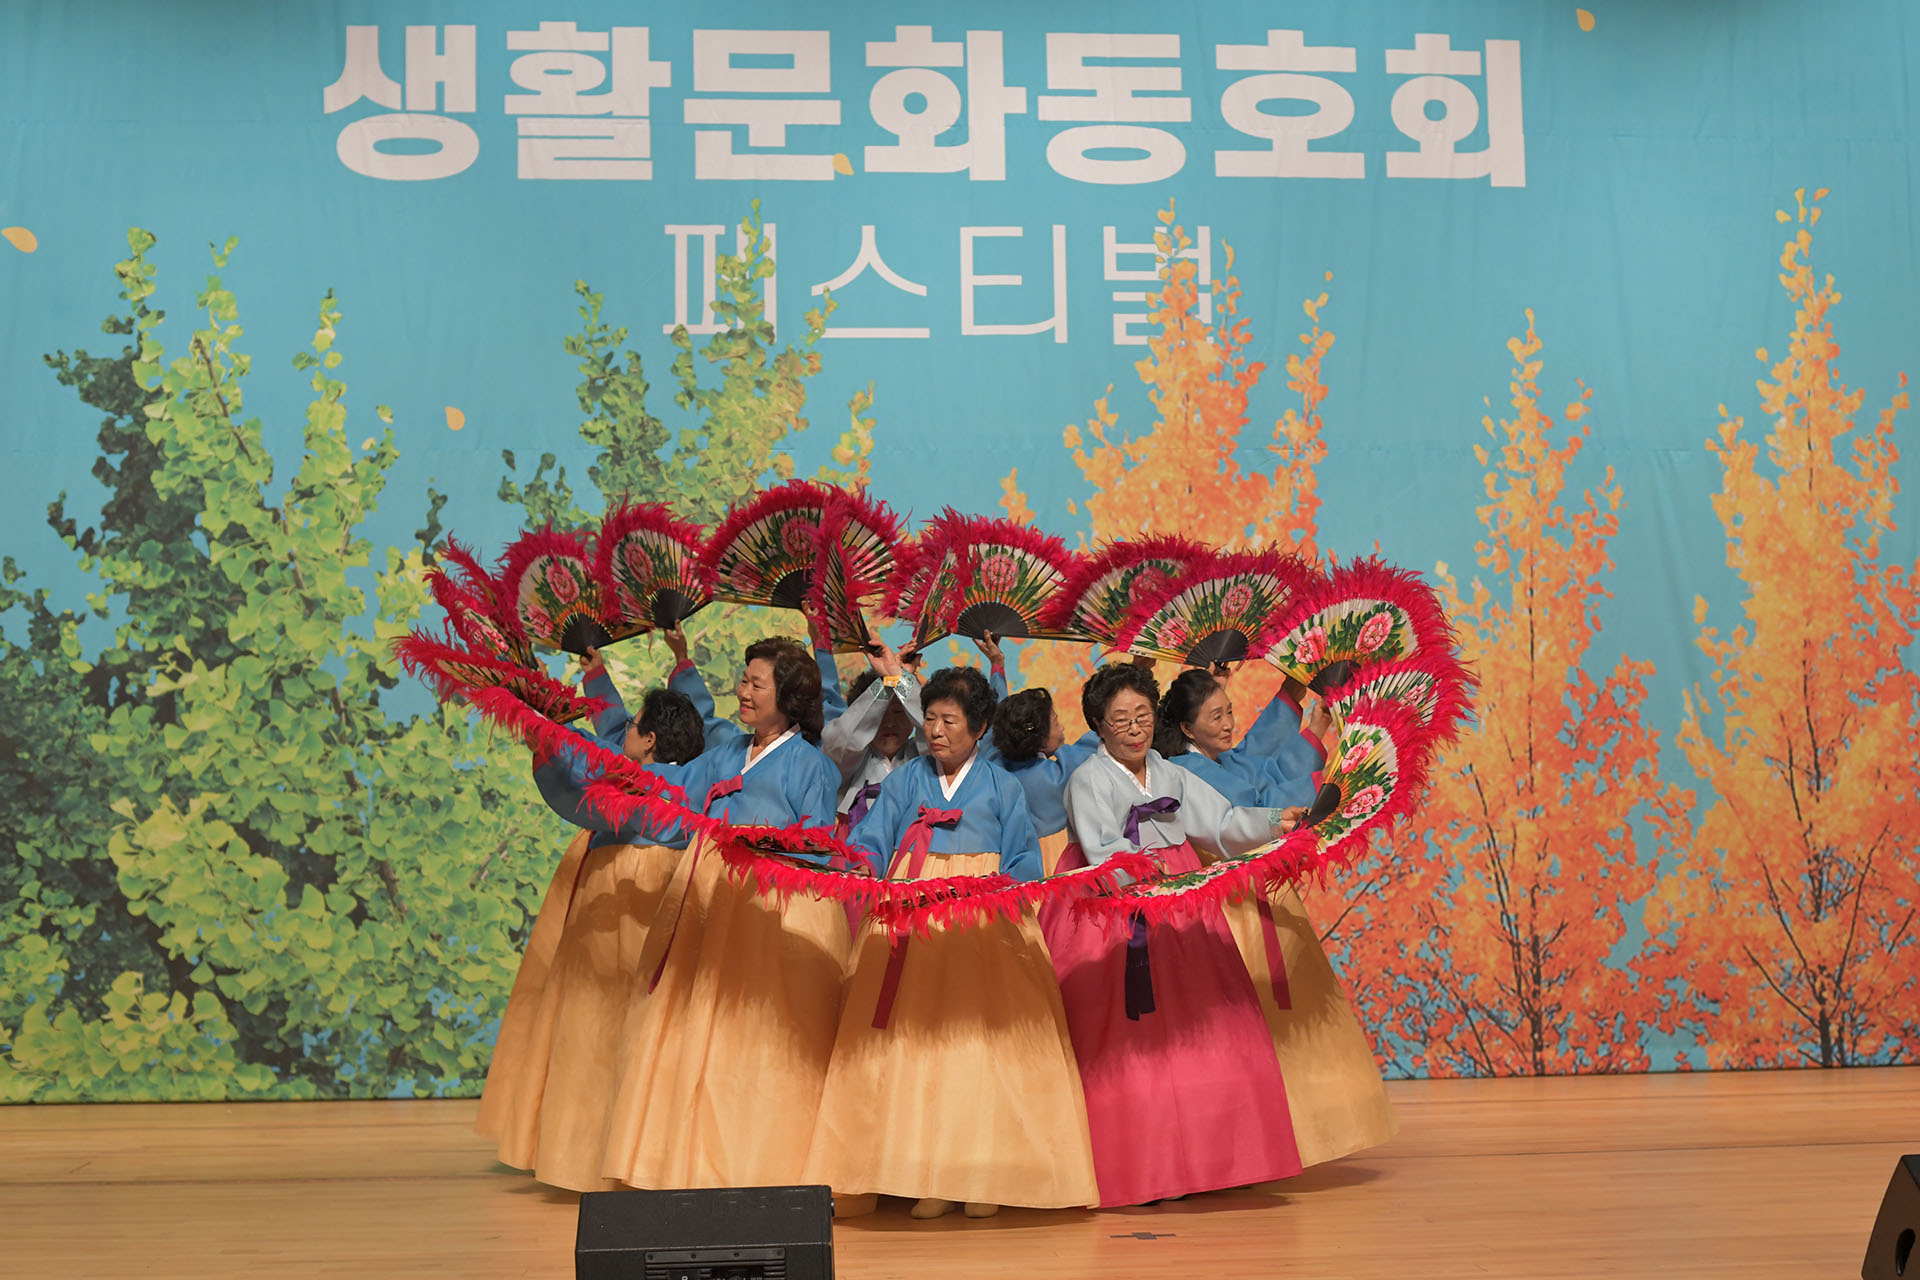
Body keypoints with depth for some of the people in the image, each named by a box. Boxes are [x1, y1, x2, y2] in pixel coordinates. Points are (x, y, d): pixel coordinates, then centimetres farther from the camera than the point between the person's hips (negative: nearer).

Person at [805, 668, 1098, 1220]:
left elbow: (1025, 861, 6)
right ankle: (927, 1176, -3)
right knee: (914, 1040, -6)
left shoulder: (1001, 786, 11)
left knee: (979, 1038, -6)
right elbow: (870, 844, 8)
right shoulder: (903, 780, 15)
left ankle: (981, 1175, -1)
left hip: (982, 925, -1)